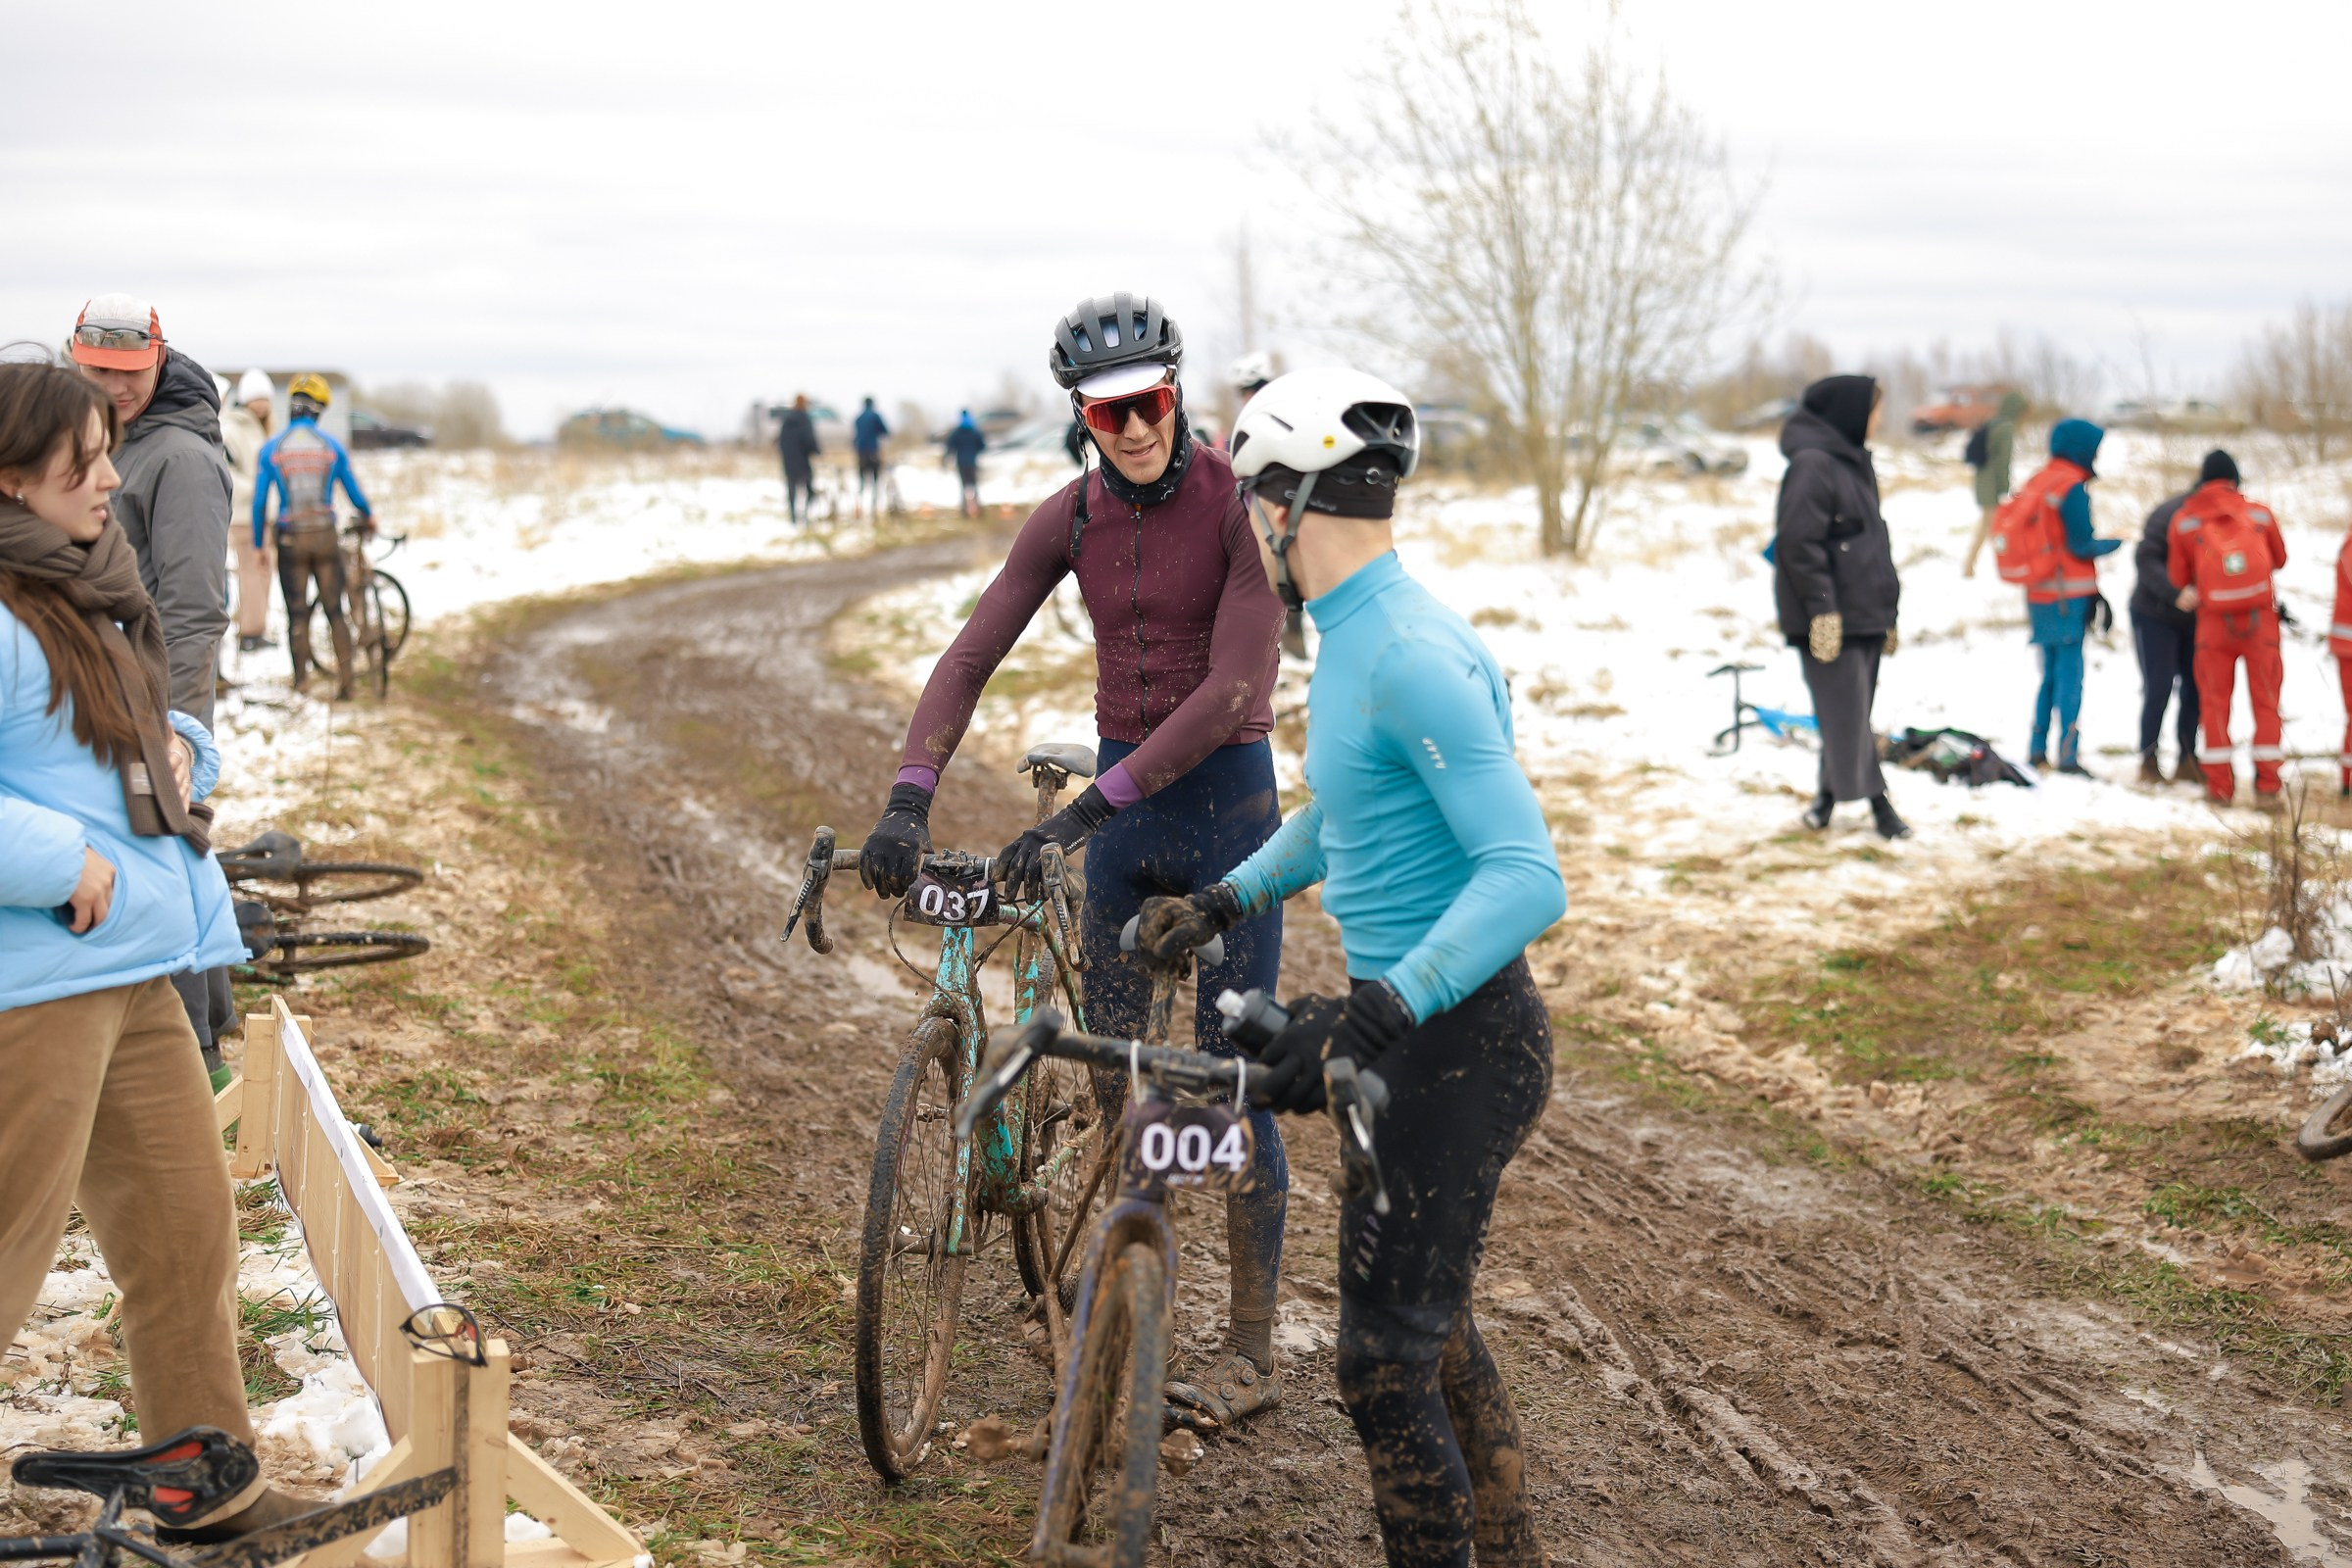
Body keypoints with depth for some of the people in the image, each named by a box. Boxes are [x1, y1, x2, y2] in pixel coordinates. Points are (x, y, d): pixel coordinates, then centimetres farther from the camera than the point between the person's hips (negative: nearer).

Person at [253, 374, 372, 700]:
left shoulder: (271, 449, -2)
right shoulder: (332, 446, -1)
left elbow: (259, 502, 0)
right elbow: (353, 493, 8)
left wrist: (258, 544, 10)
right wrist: (368, 517, 29)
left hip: (290, 539, 0)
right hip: (326, 536, 0)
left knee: (297, 613, 8)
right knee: (335, 610, 6)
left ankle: (301, 677, 7)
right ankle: (345, 682, 1)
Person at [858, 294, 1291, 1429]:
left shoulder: (1240, 503, -16)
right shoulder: (1071, 519, 0)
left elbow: (1230, 688, -23)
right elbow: (970, 657, -4)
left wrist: (1087, 809, -28)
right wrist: (907, 801, -19)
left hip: (1226, 795, -5)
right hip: (1120, 802, 5)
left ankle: (1252, 1352, 9)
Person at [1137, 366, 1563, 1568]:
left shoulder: (1411, 656, -23)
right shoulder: (1354, 638, 9)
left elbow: (1527, 877, -31)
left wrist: (1376, 1012, -39)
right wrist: (1226, 900, 29)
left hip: (1457, 1047, -10)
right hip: (1421, 1031, 10)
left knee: (1383, 1363, -3)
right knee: (1428, 1321, 22)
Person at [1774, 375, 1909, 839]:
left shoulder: (1853, 461, 18)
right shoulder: (1812, 465, -13)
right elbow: (1800, 543, -19)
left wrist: (1887, 610, 22)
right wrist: (1822, 609, -23)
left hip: (1864, 613, 9)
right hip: (1830, 616, -9)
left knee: (1848, 712, 10)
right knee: (1846, 710, -7)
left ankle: (1830, 794, 17)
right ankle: (1876, 800, -6)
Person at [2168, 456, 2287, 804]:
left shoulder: (2184, 521, -2)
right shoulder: (2259, 514, 1)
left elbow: (2178, 575, 4)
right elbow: (2280, 559, 15)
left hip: (2215, 620, 0)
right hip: (2261, 619, 0)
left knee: (2215, 700, 9)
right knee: (2265, 699, 7)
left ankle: (2220, 784, 7)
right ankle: (2267, 782, 3)